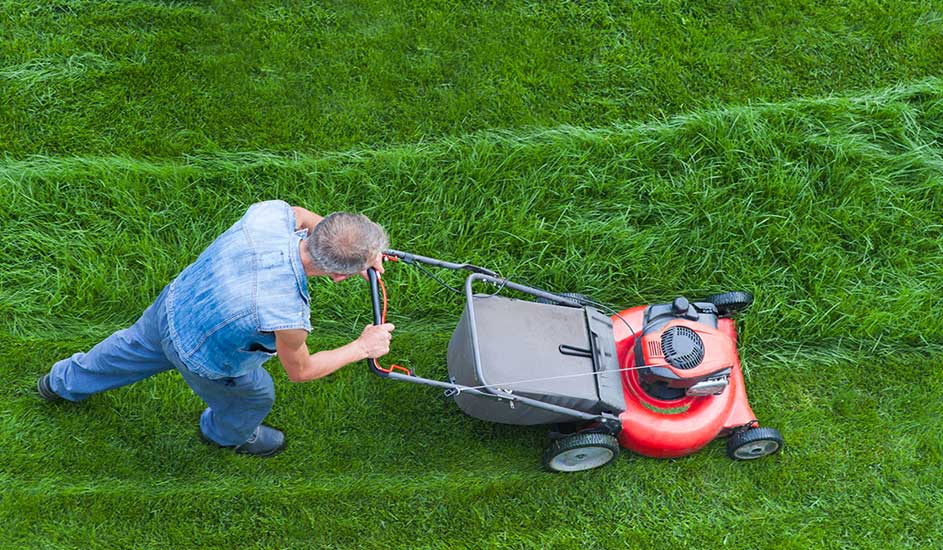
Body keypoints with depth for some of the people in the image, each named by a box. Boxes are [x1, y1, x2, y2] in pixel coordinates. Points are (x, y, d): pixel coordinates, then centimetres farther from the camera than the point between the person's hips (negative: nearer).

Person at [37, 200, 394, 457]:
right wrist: (362, 348, -11)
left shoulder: (269, 213, -31)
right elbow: (300, 371, -21)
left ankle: (65, 382, 65)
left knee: (134, 347, 36)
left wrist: (364, 249, -5)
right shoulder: (286, 317, -44)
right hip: (203, 361, -5)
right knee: (256, 396, 27)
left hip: (171, 303, 6)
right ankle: (226, 433, 62)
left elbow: (298, 215, -4)